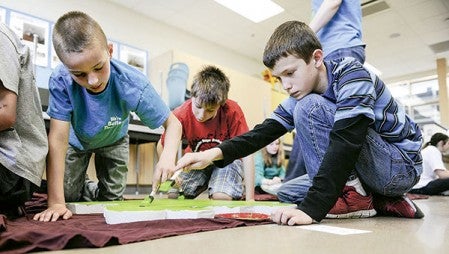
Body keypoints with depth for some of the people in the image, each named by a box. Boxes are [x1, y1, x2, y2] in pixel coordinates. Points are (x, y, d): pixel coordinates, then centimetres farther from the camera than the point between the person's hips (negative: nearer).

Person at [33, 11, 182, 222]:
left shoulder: (133, 84, -39)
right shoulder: (61, 81, -37)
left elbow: (173, 123, -32)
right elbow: (58, 139, -36)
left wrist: (167, 157, -53)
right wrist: (55, 202, -37)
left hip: (113, 141, 0)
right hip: (77, 139, 0)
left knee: (112, 198, 2)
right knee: (69, 195, -2)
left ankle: (103, 195, 38)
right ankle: (91, 192, 32)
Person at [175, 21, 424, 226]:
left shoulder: (353, 75, -23)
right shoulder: (302, 94, -1)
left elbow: (346, 142, -35)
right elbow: (266, 131, -7)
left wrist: (312, 207, -39)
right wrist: (215, 153, -21)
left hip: (402, 165, -8)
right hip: (373, 170, 8)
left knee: (309, 108, -24)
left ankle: (352, 198, -13)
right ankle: (383, 201, 5)